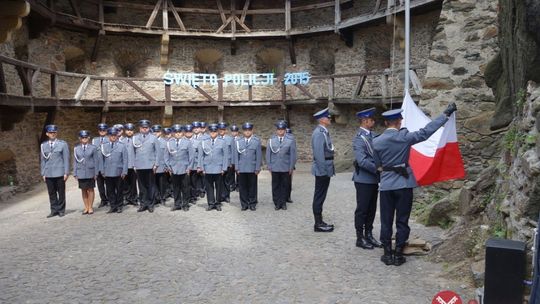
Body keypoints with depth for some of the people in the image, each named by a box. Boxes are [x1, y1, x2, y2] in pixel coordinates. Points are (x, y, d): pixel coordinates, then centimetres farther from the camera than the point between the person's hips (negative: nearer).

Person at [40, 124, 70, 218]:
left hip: (60, 173, -2)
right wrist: (43, 173, 7)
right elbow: (43, 160, 12)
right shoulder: (43, 145, 10)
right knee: (51, 193, 5)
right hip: (48, 174, 2)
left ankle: (61, 210, 13)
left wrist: (66, 172, -5)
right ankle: (54, 210, 13)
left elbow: (66, 159, 0)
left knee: (61, 192, 3)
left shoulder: (63, 144, 2)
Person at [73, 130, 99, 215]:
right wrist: (75, 173, 4)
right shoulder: (76, 149, 6)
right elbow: (75, 161, 8)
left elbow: (96, 161, 0)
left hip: (90, 172, -2)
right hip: (80, 173, 2)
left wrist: (96, 173, -4)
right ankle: (86, 207, 15)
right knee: (83, 190, 7)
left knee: (90, 189, 4)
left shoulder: (93, 148, 0)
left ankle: (90, 207, 12)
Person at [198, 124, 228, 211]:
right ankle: (211, 203, 15)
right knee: (209, 187, 4)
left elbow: (225, 156, 2)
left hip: (218, 169, -1)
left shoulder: (222, 142, 3)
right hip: (207, 169, 1)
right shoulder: (203, 142, 6)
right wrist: (201, 167, 1)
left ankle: (218, 203, 18)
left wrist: (224, 168, -3)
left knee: (218, 187, 6)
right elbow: (200, 155, 7)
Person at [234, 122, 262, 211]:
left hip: (252, 169, -1)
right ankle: (244, 204, 15)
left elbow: (259, 156, 0)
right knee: (243, 187, 5)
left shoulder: (257, 141, 1)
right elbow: (236, 155, 7)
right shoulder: (239, 142, 6)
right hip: (242, 169, 1)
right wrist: (237, 168, 1)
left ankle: (252, 204, 17)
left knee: (252, 187, 6)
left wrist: (257, 168, -4)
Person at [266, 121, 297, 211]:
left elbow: (293, 155, 1)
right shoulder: (271, 140, 5)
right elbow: (268, 154, 6)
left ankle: (283, 203, 17)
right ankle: (277, 203, 14)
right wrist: (269, 166, 1)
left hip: (286, 168, -1)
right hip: (275, 168, 1)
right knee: (275, 186, 5)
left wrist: (291, 167, -1)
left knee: (285, 186, 6)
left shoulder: (290, 141, 1)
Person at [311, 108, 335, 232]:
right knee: (319, 197, -2)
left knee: (320, 197, 14)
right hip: (322, 170, -10)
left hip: (325, 170, 10)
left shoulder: (324, 132, 14)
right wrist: (324, 170, -20)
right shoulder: (319, 133, -17)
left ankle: (320, 222, 23)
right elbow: (319, 153, -21)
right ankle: (318, 224, 5)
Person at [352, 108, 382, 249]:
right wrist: (378, 169, -18)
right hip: (364, 180, -8)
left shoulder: (372, 135, 7)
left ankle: (369, 235, 29)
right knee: (362, 209, 4)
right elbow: (362, 161, -24)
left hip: (373, 179, 8)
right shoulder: (359, 139, -17)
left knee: (371, 209, 16)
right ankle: (360, 238, 16)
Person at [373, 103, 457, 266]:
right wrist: (446, 113, -1)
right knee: (402, 221, 8)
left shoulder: (376, 141, -4)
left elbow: (377, 164, 4)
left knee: (386, 221, 10)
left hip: (386, 185, 2)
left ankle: (387, 254, 16)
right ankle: (398, 255, 13)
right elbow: (426, 131, -8)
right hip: (404, 183, -1)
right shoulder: (405, 137, -10)